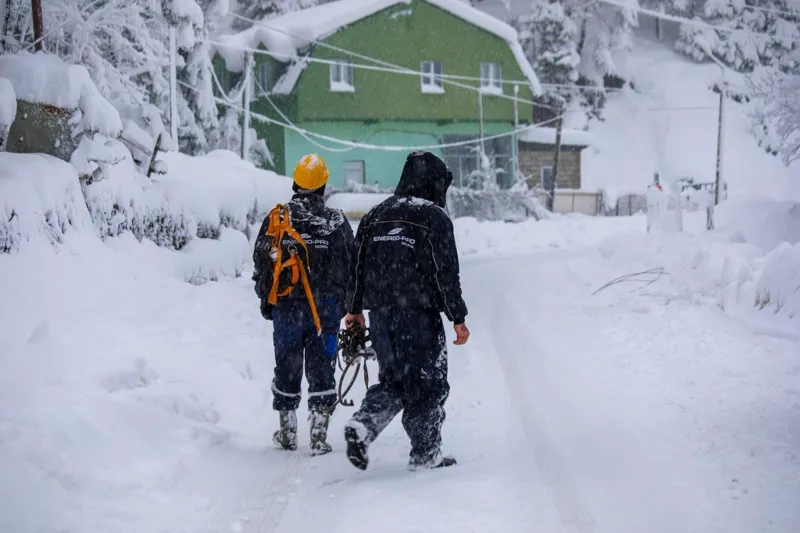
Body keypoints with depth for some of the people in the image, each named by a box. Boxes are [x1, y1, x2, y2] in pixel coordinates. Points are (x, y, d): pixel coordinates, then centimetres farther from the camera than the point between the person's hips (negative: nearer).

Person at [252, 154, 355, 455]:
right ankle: (319, 435, 1)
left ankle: (288, 433, 20)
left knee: (287, 366, 12)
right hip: (327, 309, 0)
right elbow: (351, 267, 4)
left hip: (286, 307, 0)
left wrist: (266, 301, 13)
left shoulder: (276, 219, -3)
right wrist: (349, 305, 16)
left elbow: (261, 264, 2)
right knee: (321, 369, 5)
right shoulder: (338, 223, -2)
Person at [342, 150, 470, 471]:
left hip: (379, 314, 6)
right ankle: (425, 454, 9)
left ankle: (362, 426, -6)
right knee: (427, 384, 5)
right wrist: (458, 319, -6)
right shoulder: (434, 217, -6)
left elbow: (357, 265, 15)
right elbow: (446, 273, -9)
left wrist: (354, 309, 23)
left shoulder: (375, 216, 12)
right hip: (419, 315, -6)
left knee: (393, 380, 16)